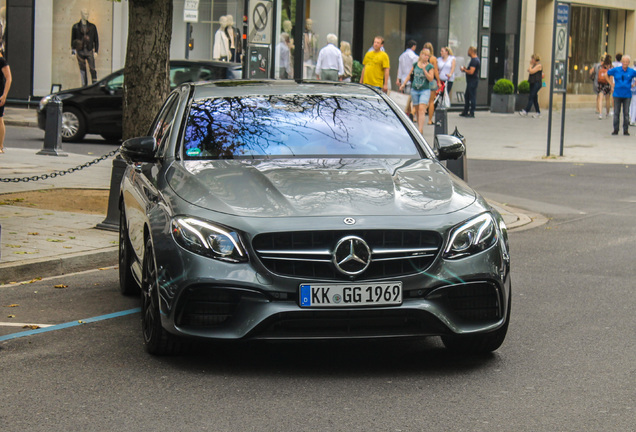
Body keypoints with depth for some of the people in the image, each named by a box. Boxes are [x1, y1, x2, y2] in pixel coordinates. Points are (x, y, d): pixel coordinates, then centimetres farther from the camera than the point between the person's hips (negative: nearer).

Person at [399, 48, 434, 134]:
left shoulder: (430, 67, -1)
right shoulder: (415, 64, 8)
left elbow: (431, 79, -11)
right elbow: (409, 75, 19)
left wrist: (424, 70, -19)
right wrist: (404, 84, 14)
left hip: (425, 90, -4)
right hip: (414, 90, 4)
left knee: (421, 109, -17)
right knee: (417, 110, 8)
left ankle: (420, 129, -23)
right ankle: (419, 126, 18)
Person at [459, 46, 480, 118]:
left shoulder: (474, 60, -17)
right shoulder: (475, 60, 17)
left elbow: (471, 72, -23)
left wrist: (464, 70, -8)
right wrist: (465, 69, 15)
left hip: (473, 81, -11)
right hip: (471, 81, 11)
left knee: (472, 97, -6)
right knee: (467, 96, 15)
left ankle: (471, 113, -3)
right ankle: (465, 112, 22)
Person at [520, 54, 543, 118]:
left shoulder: (539, 65, -10)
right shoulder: (534, 65, 19)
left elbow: (531, 71, -18)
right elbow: (529, 71, 28)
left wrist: (531, 65, -6)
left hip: (536, 83, -10)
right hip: (533, 83, 10)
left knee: (531, 97, -13)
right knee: (534, 98, 9)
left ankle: (526, 111, -18)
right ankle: (538, 113, 12)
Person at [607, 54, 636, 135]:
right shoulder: (616, 70, 0)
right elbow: (607, 74, 14)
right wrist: (611, 84, 10)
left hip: (627, 95, 0)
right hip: (617, 94, 0)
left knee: (626, 113, 1)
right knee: (616, 113, 1)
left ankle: (626, 130, 8)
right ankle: (615, 130, 9)